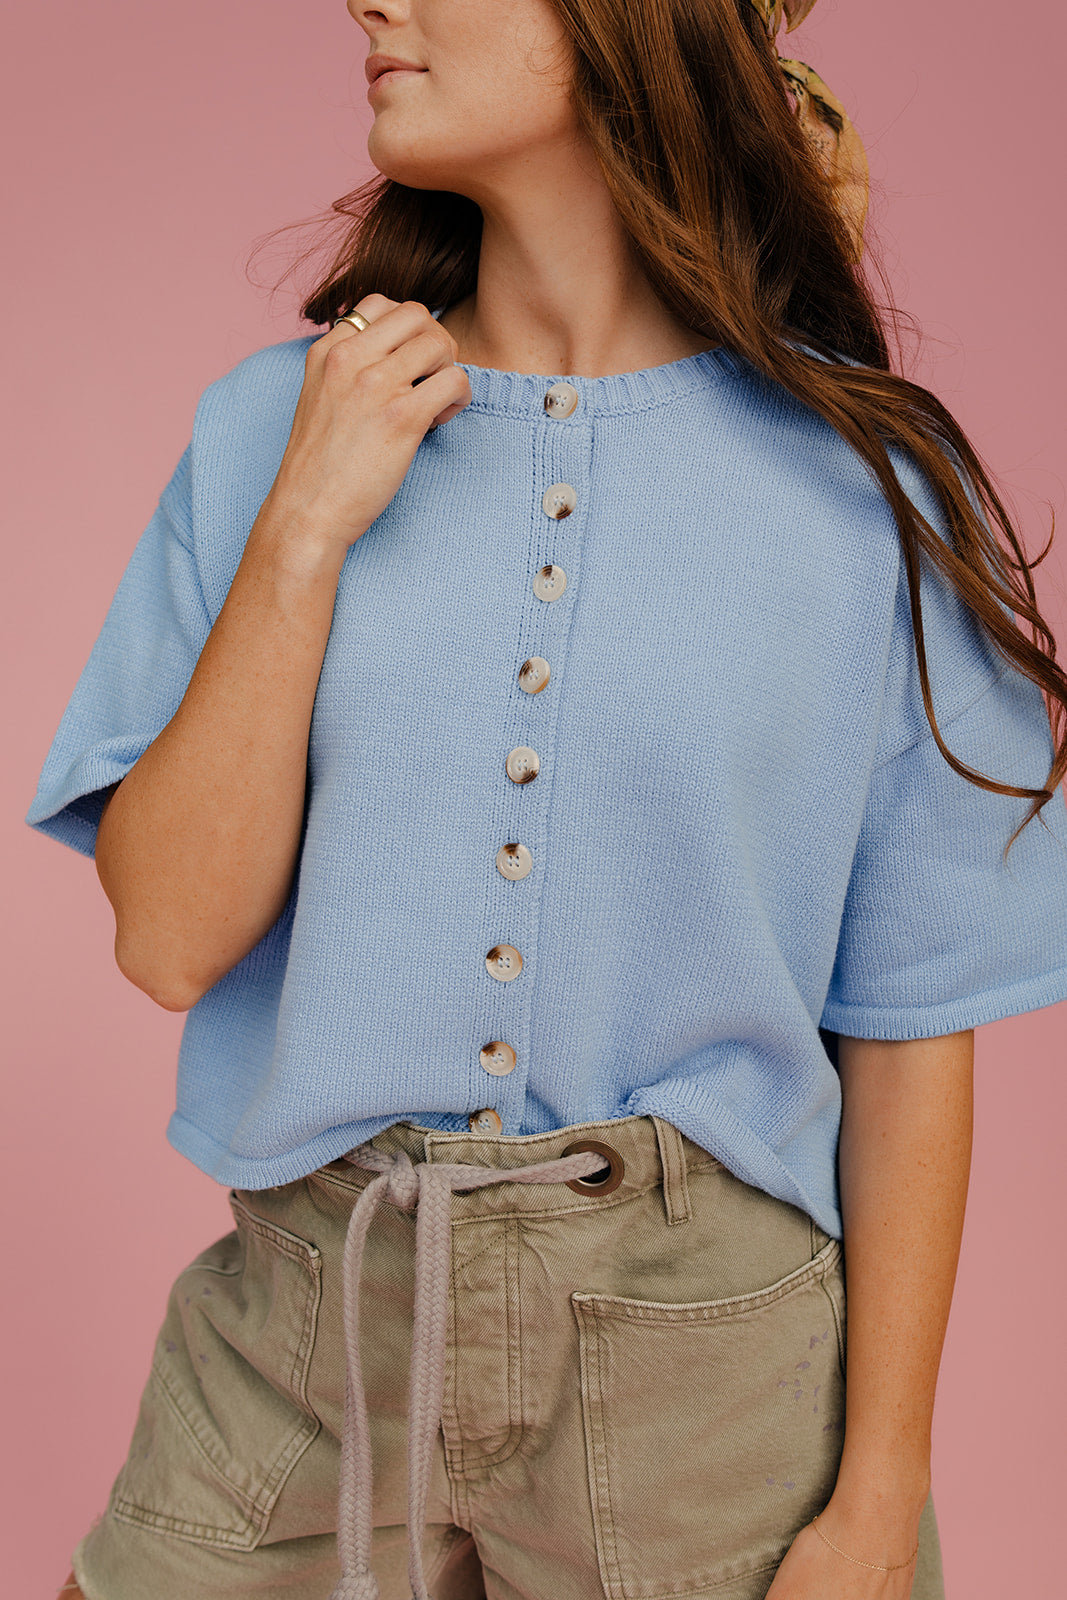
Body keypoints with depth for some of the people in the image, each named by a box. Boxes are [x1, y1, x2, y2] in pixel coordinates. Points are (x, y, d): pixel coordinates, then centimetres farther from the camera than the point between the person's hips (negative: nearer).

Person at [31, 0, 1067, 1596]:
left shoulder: (860, 477, -7)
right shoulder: (282, 419, -1)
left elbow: (910, 1029, -4)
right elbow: (168, 937, -7)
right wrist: (306, 525, -15)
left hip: (704, 1363, -1)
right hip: (305, 1332, 2)